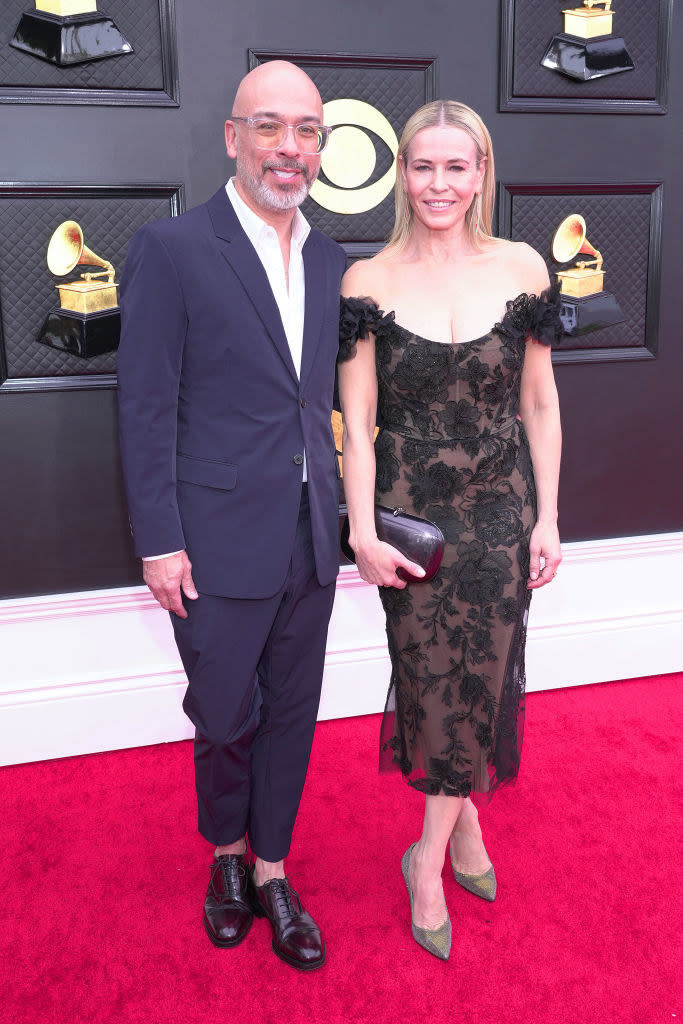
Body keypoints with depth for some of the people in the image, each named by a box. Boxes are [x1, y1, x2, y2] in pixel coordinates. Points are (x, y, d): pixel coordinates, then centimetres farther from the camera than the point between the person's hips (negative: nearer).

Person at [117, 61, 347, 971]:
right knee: (224, 718, 11)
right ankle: (227, 853, 41)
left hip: (312, 544, 5)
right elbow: (146, 410, -10)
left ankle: (271, 871, 37)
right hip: (220, 546, -5)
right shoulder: (170, 250, -8)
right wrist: (160, 540, -12)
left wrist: (343, 514, 8)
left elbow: (326, 398, 12)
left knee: (291, 714, 16)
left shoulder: (330, 261, 8)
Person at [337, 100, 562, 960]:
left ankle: (429, 858, 26)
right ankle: (462, 816, 34)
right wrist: (364, 533, -9)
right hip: (410, 511, -1)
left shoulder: (521, 268, 0)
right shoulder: (368, 282, -4)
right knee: (432, 679, 7)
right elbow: (356, 421, -4)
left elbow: (539, 403, 4)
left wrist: (547, 518, 2)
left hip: (500, 509, 2)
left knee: (481, 680, 5)